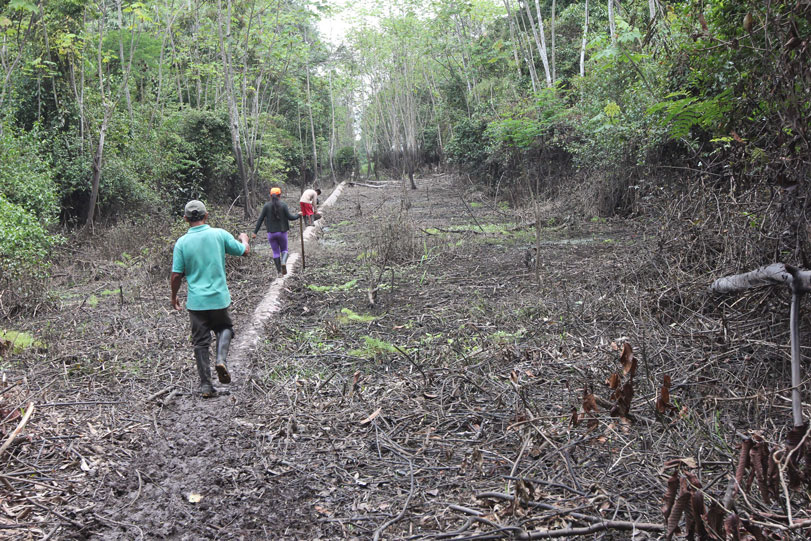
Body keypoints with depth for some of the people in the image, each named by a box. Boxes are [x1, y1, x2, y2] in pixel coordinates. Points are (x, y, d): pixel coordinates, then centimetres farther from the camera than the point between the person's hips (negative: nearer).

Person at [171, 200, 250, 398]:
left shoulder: (182, 242, -6)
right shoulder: (219, 234, -7)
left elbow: (176, 275, -4)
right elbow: (244, 251, 5)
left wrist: (174, 297, 13)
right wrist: (244, 239, 27)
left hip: (196, 301, 0)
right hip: (219, 297, 0)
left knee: (200, 342, 10)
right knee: (224, 328, 24)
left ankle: (206, 385, 12)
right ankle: (221, 359, -2)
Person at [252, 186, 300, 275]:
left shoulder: (266, 206, -3)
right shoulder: (283, 205, -8)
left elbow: (260, 219, -4)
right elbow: (290, 217, -10)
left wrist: (255, 232, 0)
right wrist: (298, 215, 10)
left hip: (271, 233, 1)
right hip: (282, 232, -1)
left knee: (276, 252, 12)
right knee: (284, 250, 15)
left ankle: (279, 270, 12)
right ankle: (283, 262, -13)